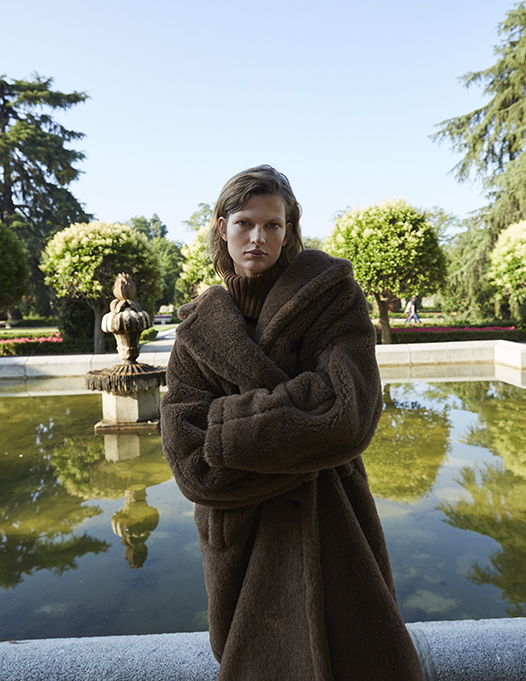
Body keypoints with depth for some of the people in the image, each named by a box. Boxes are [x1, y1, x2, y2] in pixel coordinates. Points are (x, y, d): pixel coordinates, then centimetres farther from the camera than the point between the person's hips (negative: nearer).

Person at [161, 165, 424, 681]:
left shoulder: (331, 293, -7)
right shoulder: (198, 329, -1)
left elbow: (349, 409, -22)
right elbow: (186, 454, -11)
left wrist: (226, 426, -17)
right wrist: (303, 444, -18)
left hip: (323, 526, -2)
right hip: (238, 535, 3)